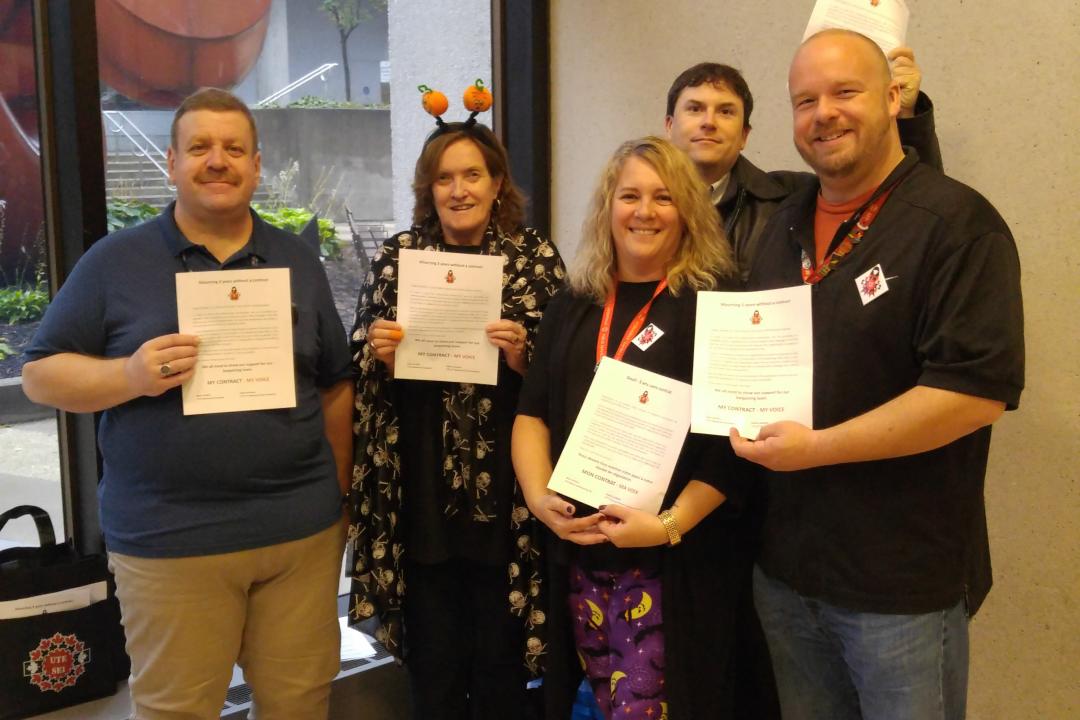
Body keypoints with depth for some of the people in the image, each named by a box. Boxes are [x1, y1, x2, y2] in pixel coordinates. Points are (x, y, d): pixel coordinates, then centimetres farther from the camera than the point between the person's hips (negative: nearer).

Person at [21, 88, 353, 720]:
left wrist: (337, 492, 11)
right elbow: (41, 375, 1)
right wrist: (132, 376, -17)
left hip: (302, 531, 3)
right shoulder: (115, 262, 1)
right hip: (167, 541, -2)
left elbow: (336, 386, 14)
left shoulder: (299, 262, 9)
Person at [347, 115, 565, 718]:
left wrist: (521, 357, -19)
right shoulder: (397, 257, 4)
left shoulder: (538, 257, -1)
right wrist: (381, 354, -13)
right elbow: (364, 374, 9)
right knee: (432, 666, 11)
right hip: (421, 494, 1)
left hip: (505, 494, -1)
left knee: (501, 662, 11)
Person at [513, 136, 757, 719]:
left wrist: (672, 524, -18)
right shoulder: (571, 310, 12)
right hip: (581, 555, 5)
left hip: (678, 560, -5)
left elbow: (733, 435, -10)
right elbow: (531, 414, 11)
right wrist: (539, 497, -5)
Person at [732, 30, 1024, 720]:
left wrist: (817, 448, -21)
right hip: (784, 564, 7)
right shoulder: (784, 226, 10)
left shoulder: (957, 223, -13)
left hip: (903, 583, -6)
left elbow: (979, 389, -22)